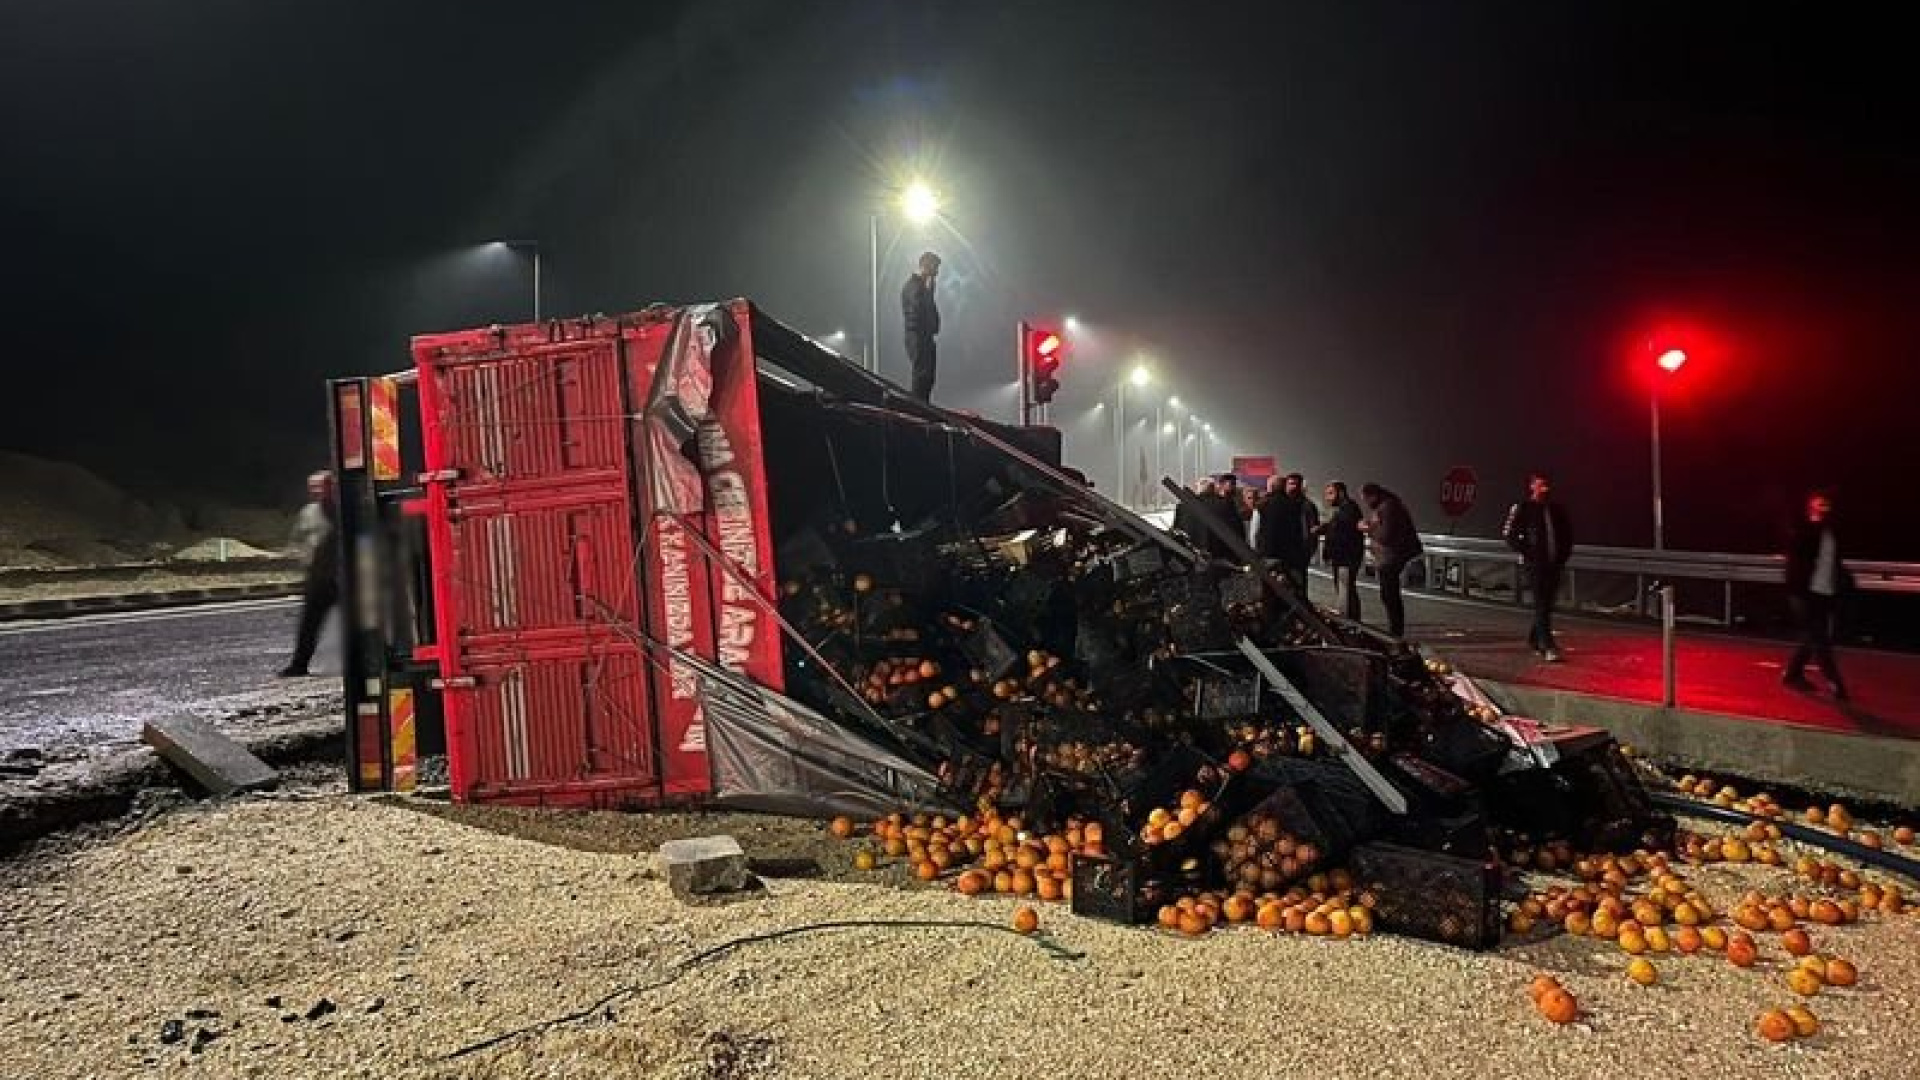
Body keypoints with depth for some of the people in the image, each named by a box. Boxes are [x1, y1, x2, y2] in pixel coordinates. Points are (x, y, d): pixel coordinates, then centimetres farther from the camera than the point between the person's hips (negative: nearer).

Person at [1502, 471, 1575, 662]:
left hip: (1554, 563, 5)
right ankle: (1548, 646, -14)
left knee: (1548, 603, 11)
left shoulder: (1557, 509, 11)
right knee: (1541, 604, -11)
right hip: (1535, 563, -5)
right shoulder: (1522, 508, -4)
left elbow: (1568, 533, 22)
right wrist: (1526, 552, -9)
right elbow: (1508, 534, -6)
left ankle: (1534, 639, 28)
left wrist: (1563, 553, 10)